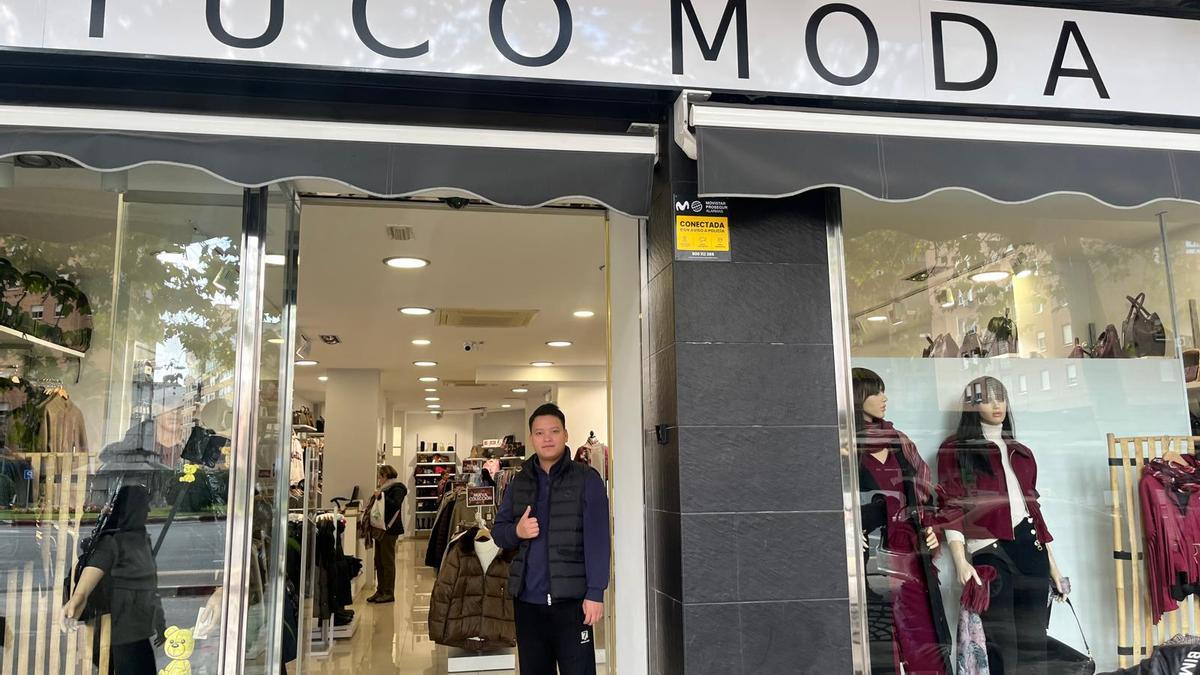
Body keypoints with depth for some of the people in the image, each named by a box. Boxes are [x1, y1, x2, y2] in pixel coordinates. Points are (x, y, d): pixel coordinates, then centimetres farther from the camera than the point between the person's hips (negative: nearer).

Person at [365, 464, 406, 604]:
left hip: (389, 529, -9)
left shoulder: (397, 488, -9)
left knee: (387, 561, -4)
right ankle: (380, 591, 17)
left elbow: (395, 504, -23)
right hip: (380, 528, 9)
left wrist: (381, 496, -23)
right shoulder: (386, 488, 17)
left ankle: (389, 593, 1)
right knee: (379, 561, 11)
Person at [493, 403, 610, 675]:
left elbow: (597, 540, -9)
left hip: (571, 599, -5)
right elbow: (498, 531, 14)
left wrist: (595, 592, -16)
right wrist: (516, 532, -8)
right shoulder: (519, 482, 10)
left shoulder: (587, 479, -4)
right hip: (527, 600, 5)